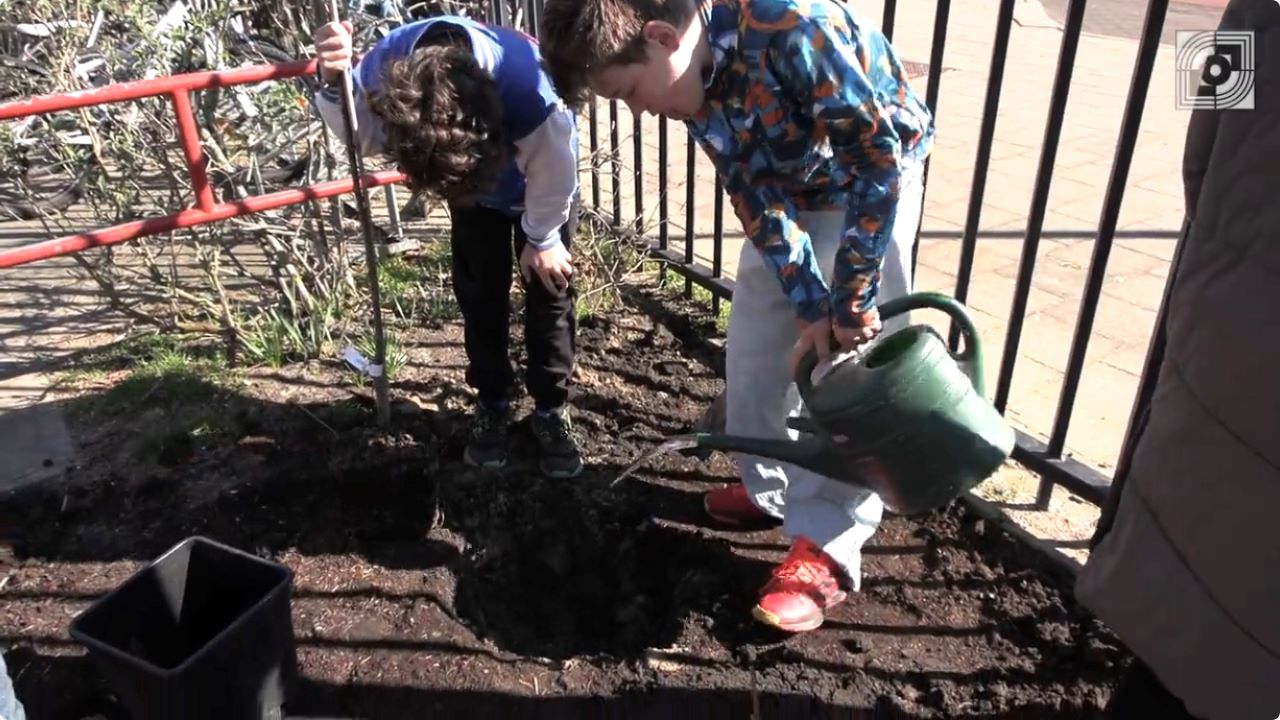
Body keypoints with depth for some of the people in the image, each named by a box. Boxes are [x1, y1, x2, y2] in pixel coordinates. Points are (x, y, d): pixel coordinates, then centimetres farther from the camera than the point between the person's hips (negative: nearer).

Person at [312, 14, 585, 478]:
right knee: (479, 295, 4)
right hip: (471, 182, 3)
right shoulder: (389, 64, -35)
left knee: (549, 291, 0)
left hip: (543, 191, -3)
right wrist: (336, 84, -38)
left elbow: (551, 171, -26)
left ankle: (552, 410, 16)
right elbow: (363, 135, -16)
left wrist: (542, 238, -10)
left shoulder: (528, 87, -46)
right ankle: (492, 406, 22)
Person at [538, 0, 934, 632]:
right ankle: (769, 485, 27)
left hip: (875, 183, -6)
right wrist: (811, 305, -19)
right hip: (786, 193, 7)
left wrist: (851, 297, -26)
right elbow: (753, 197, -12)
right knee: (753, 345, 8)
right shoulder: (688, 78, -14)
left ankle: (828, 547, -1)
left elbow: (880, 154, -29)